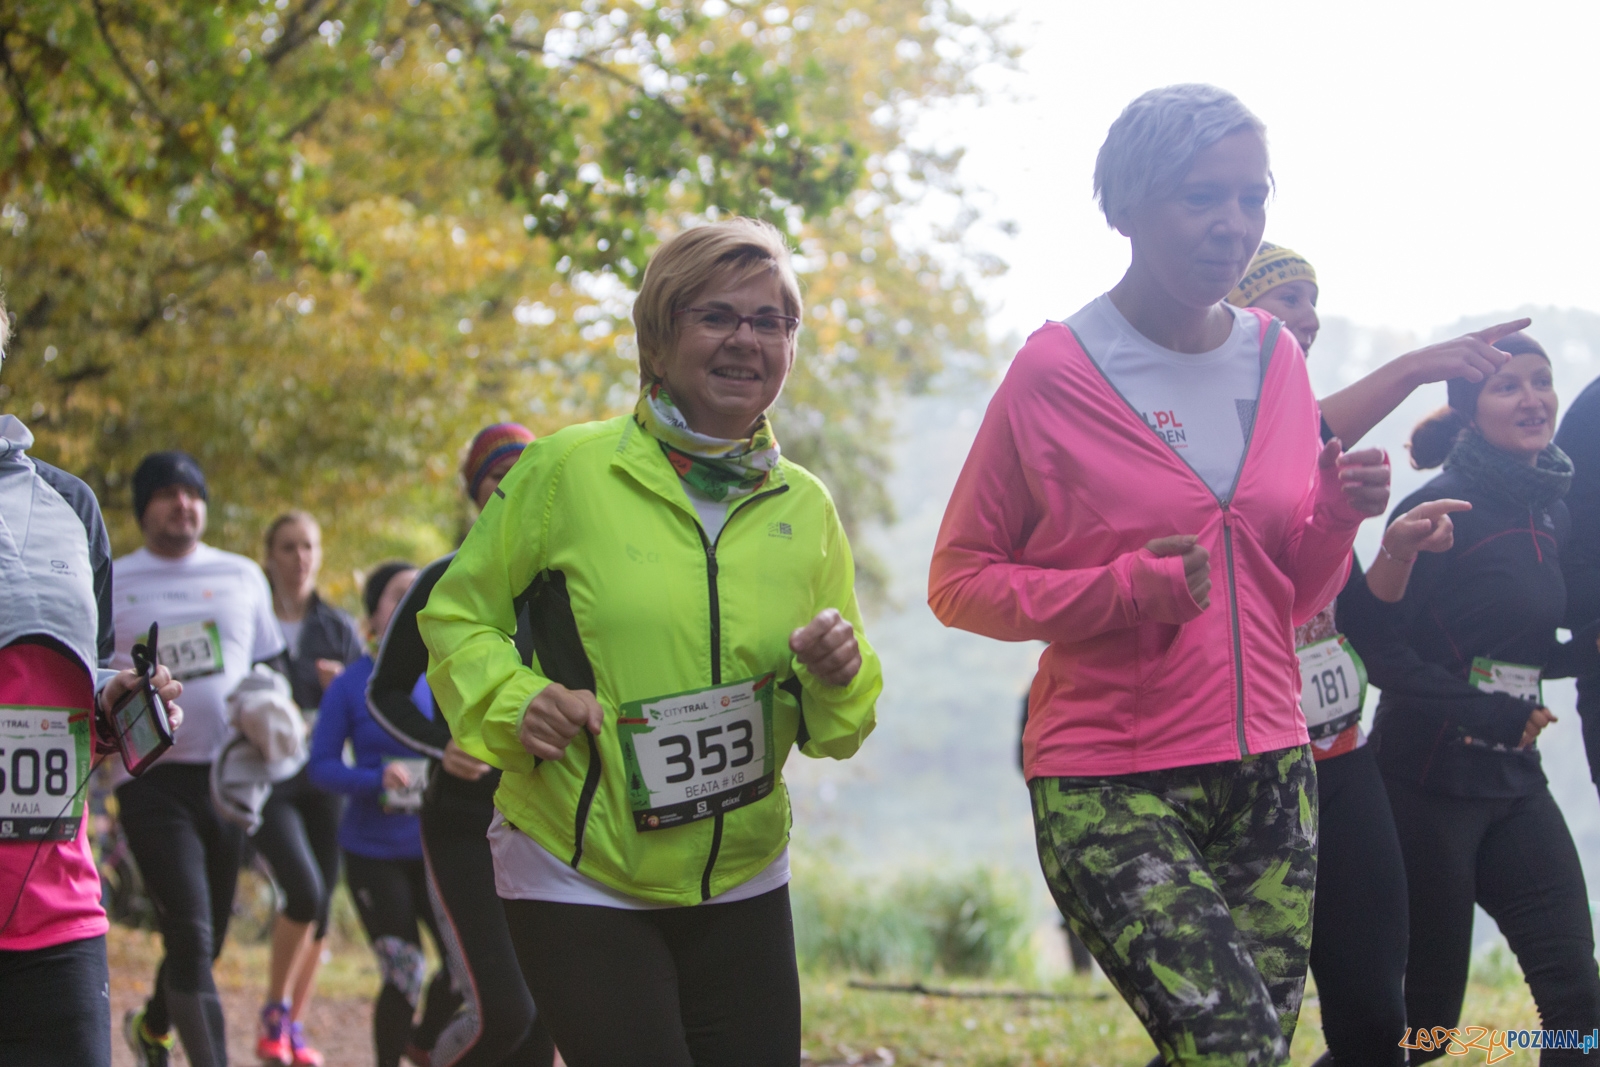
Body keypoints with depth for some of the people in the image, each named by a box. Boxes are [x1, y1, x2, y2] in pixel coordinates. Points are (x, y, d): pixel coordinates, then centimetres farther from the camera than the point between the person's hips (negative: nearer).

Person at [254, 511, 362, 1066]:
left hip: (324, 780, 4)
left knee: (320, 904, 4)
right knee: (305, 890, -20)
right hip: (265, 779, -4)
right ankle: (274, 1010, -1)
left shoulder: (337, 627, 12)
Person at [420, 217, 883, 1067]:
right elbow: (457, 617, 1)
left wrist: (838, 680, -13)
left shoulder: (805, 509, 3)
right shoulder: (567, 471, -9)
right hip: (576, 880, -4)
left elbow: (840, 728, 9)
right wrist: (515, 701, -18)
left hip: (742, 882, 4)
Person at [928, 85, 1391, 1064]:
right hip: (1110, 784, -6)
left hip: (1269, 773, 6)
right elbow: (959, 581, -4)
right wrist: (1123, 588, -18)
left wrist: (1339, 518, -4)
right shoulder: (1056, 372, -7)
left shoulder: (1278, 359, 9)